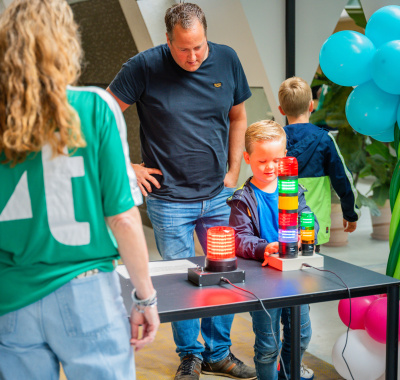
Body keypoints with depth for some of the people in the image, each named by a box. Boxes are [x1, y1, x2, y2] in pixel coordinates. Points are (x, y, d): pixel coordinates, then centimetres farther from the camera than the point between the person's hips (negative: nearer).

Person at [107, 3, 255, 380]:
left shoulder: (226, 60, 0)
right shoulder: (145, 66, -11)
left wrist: (233, 171, 8)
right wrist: (128, 167, -7)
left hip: (218, 196, 4)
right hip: (169, 199, -3)